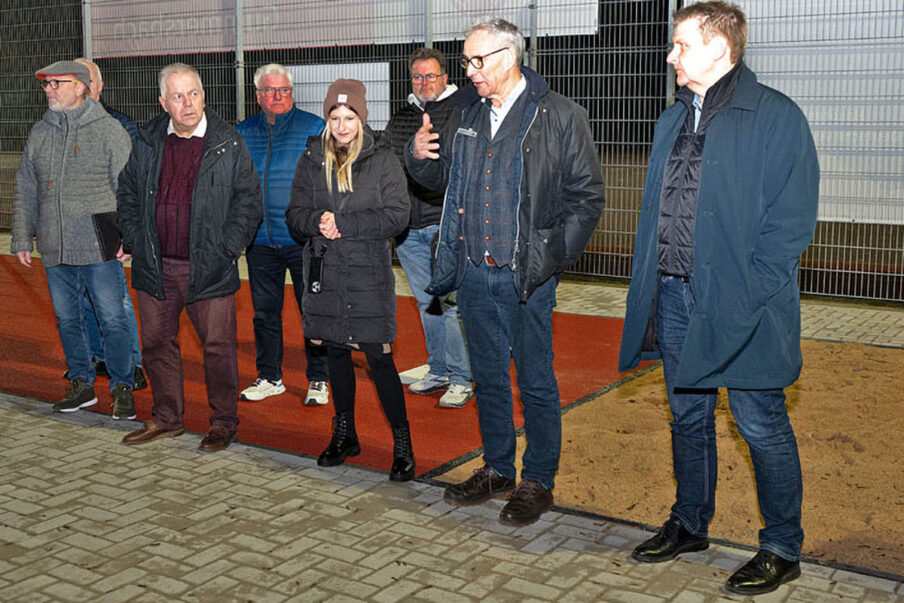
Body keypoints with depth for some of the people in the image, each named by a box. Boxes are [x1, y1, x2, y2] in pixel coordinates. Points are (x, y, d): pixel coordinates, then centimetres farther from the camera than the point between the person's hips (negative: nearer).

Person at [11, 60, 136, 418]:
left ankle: (122, 388, 10)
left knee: (112, 319, -2)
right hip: (55, 251, 5)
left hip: (99, 249, -5)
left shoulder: (108, 130, -2)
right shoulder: (40, 133, 12)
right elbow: (25, 192, 17)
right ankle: (82, 383, 25)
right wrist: (22, 239, 12)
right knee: (67, 319, 12)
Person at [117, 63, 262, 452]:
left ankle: (224, 424, 15)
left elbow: (249, 198, -1)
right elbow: (128, 193, 16)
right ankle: (166, 418, 28)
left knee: (218, 346, 0)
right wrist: (133, 240, 5)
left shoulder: (228, 143, -3)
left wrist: (228, 248, -8)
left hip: (208, 267, -4)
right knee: (157, 342, 12)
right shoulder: (147, 142, 7)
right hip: (155, 267, 4)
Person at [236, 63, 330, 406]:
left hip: (304, 239, -4)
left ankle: (319, 380, 14)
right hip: (260, 240, 4)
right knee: (265, 311, 11)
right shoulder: (242, 133, 11)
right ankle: (269, 377, 25)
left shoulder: (315, 129, 0)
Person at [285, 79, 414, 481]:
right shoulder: (311, 161, 9)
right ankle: (344, 436, 29)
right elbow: (295, 215, 7)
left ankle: (402, 444, 5)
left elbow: (397, 217, -9)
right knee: (336, 354, 13)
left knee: (379, 359, -5)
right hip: (324, 275, 4)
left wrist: (342, 223, -15)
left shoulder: (383, 161, -1)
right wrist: (318, 220, -16)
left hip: (369, 275, -4)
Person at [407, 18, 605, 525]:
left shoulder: (560, 116, -5)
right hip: (475, 273, 6)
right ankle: (498, 469, 31)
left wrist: (553, 255, -13)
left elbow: (587, 195, -5)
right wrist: (421, 154, 0)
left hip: (528, 276, -5)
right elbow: (440, 177, 23)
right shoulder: (466, 115, 11)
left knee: (536, 381, 4)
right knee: (489, 375, 16)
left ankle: (538, 482, 19)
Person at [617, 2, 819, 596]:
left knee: (762, 426, 4)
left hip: (742, 306, -7)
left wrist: (742, 297, -18)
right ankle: (689, 524, 34)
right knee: (688, 417, 17)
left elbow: (791, 222, -12)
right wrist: (649, 290, 9)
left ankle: (783, 549, 19)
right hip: (675, 298, 7)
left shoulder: (776, 117, -8)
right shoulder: (673, 119, 15)